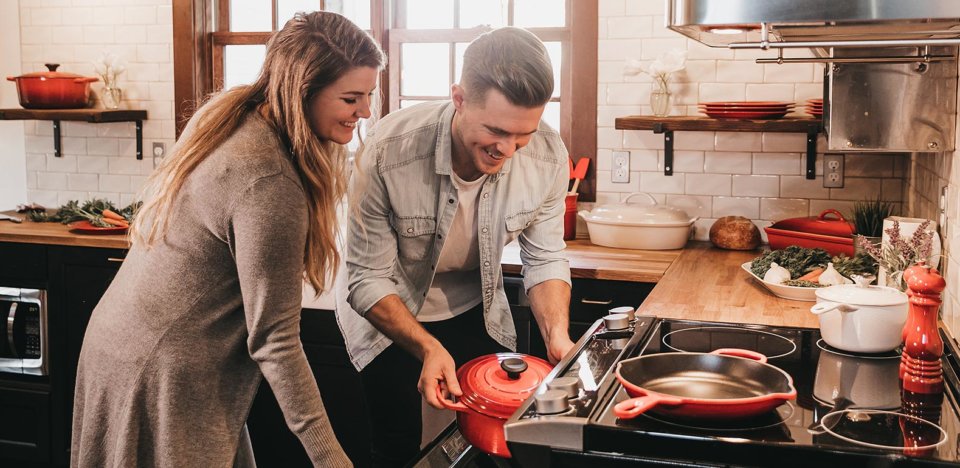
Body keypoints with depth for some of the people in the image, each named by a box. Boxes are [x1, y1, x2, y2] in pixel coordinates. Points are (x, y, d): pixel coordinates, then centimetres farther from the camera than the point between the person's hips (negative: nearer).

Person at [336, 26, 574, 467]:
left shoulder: (548, 156, -22)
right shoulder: (388, 150, -32)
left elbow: (544, 260, -8)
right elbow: (368, 280, -24)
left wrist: (557, 335, -24)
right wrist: (428, 348, -36)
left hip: (477, 312, 3)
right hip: (390, 315, -3)